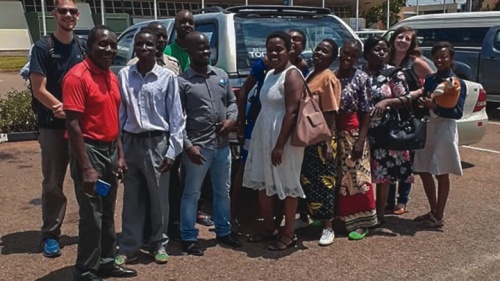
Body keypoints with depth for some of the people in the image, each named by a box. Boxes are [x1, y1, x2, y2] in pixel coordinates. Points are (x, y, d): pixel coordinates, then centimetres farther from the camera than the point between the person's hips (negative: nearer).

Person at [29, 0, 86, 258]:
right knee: (53, 183, 3)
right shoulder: (43, 48, -3)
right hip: (53, 126, -3)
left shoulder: (83, 48, 8)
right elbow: (39, 90, -9)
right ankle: (51, 234, 14)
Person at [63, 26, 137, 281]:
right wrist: (86, 168, -21)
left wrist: (120, 154, 12)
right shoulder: (77, 77, -15)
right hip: (90, 150, -8)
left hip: (110, 150, 8)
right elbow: (73, 125, -19)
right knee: (92, 216, -1)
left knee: (108, 213, 16)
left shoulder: (112, 77, 11)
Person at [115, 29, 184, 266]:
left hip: (157, 142, -2)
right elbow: (119, 112, 5)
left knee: (159, 197, 10)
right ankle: (129, 247, 23)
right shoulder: (124, 76, 2)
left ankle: (159, 244, 27)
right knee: (132, 198, 11)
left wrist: (172, 150, -7)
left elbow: (176, 116, -3)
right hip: (131, 141, 2)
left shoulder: (167, 77, -5)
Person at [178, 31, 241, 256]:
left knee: (223, 191, 18)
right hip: (198, 146, -6)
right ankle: (189, 238, 19)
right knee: (192, 194, 5)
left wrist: (231, 119, -4)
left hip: (222, 145, 6)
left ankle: (223, 232, 34)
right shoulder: (182, 82, -8)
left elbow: (232, 101, 17)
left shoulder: (221, 75, 9)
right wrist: (188, 145, -17)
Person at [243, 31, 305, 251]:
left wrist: (280, 145, -24)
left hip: (283, 137, -9)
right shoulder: (270, 74, 14)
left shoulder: (292, 75, -13)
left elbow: (292, 112, -20)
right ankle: (268, 229, 28)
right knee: (262, 183, 14)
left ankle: (289, 234, 13)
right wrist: (264, 139, 14)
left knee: (287, 185, 2)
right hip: (263, 135, 9)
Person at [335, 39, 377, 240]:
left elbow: (366, 113, -8)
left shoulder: (362, 78, -6)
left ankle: (359, 222, 7)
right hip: (332, 132, 5)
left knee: (356, 177, -1)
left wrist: (361, 140, -15)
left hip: (353, 132, -5)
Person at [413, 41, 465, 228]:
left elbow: (458, 112, -13)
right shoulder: (429, 80, 9)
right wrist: (423, 105, -10)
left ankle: (439, 216, 13)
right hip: (427, 128, 6)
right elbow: (424, 104, 11)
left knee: (441, 174, 2)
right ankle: (433, 212, 25)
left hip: (445, 130, -6)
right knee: (424, 172, 9)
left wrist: (435, 107, -24)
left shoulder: (458, 84, -7)